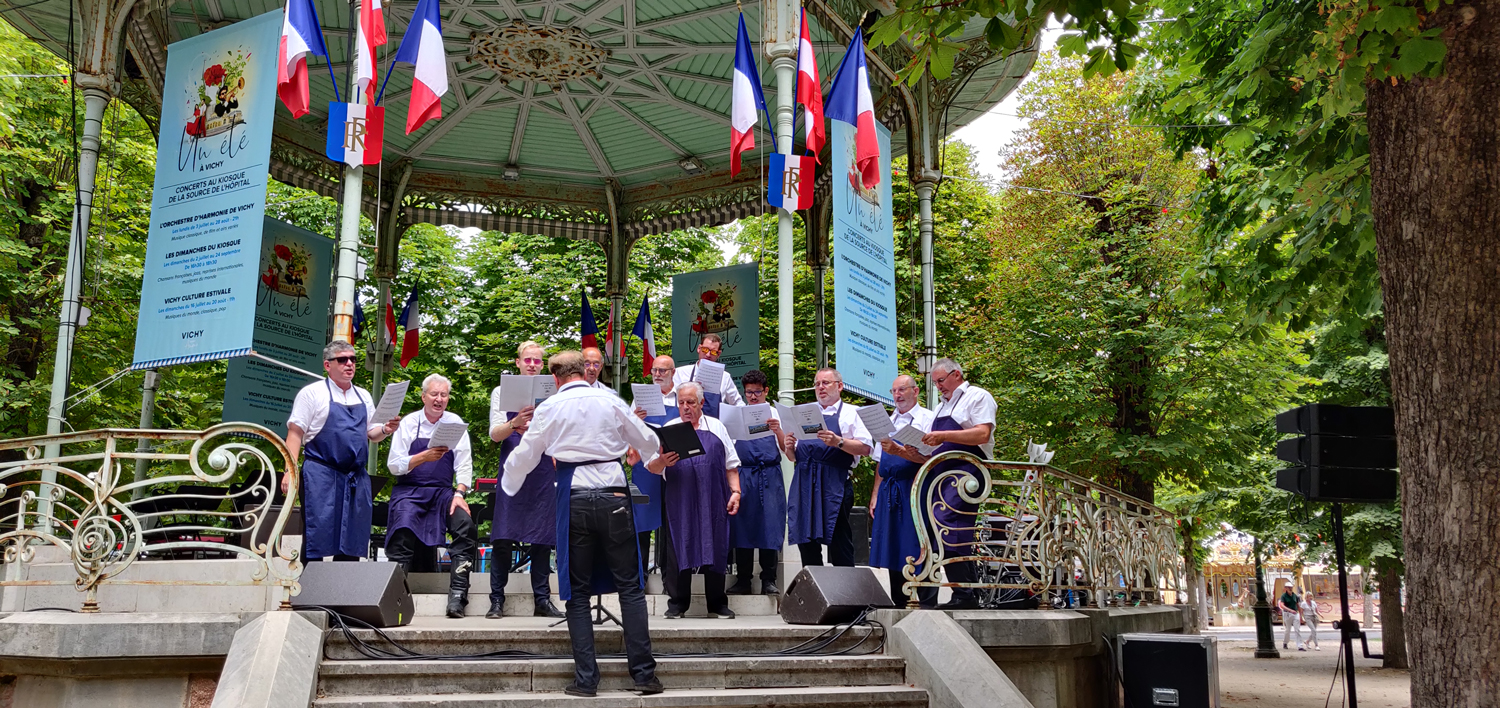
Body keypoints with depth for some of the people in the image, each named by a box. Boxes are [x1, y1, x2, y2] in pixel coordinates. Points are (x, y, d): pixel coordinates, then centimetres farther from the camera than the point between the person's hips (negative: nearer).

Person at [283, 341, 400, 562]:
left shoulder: (364, 396, 17)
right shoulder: (312, 393, 1)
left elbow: (372, 434, 19)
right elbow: (295, 433, -4)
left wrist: (386, 429, -4)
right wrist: (290, 471, -13)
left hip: (356, 477, 5)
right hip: (321, 476, -5)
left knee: (351, 544, 6)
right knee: (316, 537, -7)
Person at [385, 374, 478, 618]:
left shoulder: (456, 424, 9)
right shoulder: (408, 423, 4)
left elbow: (464, 465, 4)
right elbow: (394, 465, -3)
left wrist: (459, 493, -12)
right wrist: (425, 456, -19)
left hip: (443, 492, 2)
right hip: (409, 491, -1)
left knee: (466, 524, -25)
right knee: (404, 530, -29)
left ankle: (457, 596, -23)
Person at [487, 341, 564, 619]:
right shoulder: (502, 392, 9)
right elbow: (495, 433, -2)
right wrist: (515, 424, -24)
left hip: (542, 471, 1)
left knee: (542, 537, 3)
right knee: (503, 537, -5)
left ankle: (542, 600, 9)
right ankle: (497, 601, 2)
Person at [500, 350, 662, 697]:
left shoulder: (548, 408, 3)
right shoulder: (611, 402, 4)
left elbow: (524, 456, 11)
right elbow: (648, 441, 14)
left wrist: (507, 486, 31)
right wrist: (628, 443, 38)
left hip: (574, 499, 0)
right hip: (613, 495, 0)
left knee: (578, 591, 8)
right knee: (630, 586, 6)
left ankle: (586, 679, 6)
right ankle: (644, 674, 5)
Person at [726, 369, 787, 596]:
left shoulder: (775, 415, 9)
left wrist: (778, 431, -16)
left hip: (769, 477, -1)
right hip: (743, 475, 1)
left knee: (770, 525, -4)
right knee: (742, 525, 1)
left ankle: (769, 580, 3)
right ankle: (743, 579, 9)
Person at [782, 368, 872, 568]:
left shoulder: (850, 413, 9)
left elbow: (865, 448, -5)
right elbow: (794, 457, 23)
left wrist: (838, 442, -18)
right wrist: (789, 447, 1)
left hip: (835, 484, -5)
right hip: (804, 483, 5)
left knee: (839, 544, -7)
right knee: (807, 544, 4)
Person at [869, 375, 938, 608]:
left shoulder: (928, 419, 0)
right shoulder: (888, 422, 20)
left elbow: (929, 458, -12)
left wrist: (898, 450, -21)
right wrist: (875, 495, 14)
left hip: (914, 490, -6)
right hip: (888, 492, 6)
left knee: (918, 550, -8)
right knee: (892, 550, 7)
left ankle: (927, 605, -3)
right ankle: (897, 604, 14)